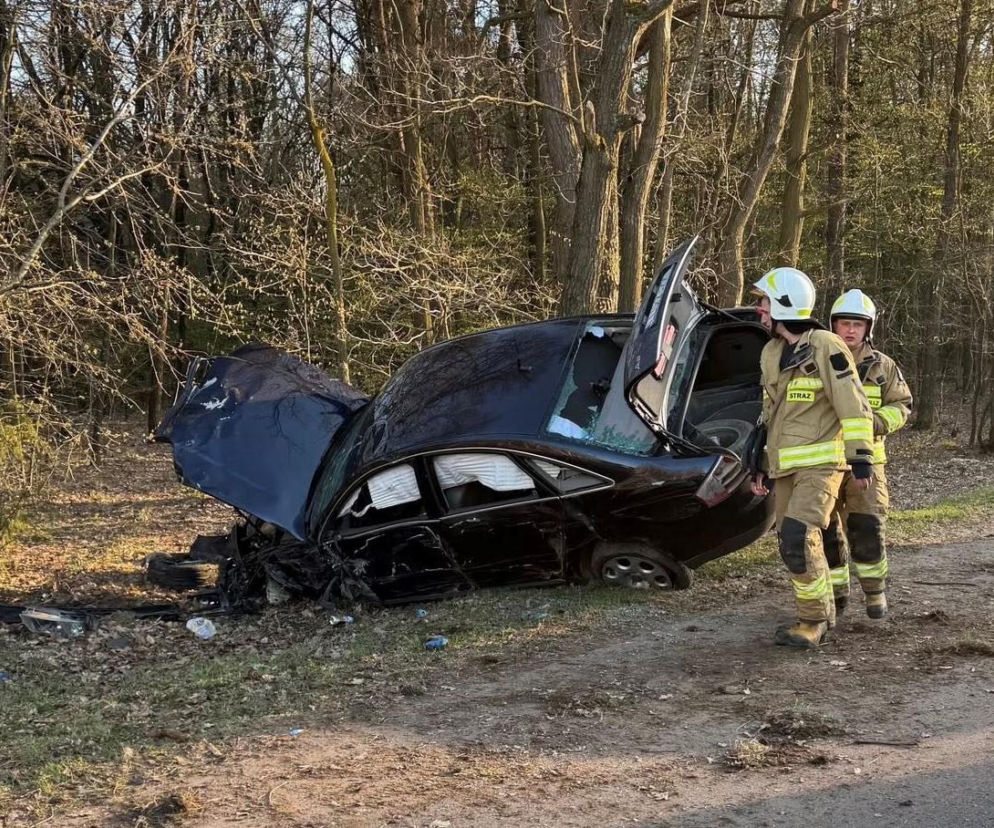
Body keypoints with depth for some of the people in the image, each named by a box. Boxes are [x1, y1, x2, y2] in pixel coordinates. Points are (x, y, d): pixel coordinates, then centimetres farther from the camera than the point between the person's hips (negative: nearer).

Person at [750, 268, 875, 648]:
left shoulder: (824, 346, -11)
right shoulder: (770, 353, 14)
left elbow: (853, 405, -12)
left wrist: (861, 458, -14)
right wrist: (761, 466, 21)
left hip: (820, 462, -8)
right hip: (785, 466, 8)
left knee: (798, 538, -18)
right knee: (798, 545, 10)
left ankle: (814, 619, -5)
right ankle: (822, 615, 24)